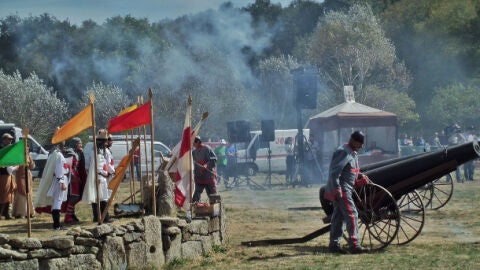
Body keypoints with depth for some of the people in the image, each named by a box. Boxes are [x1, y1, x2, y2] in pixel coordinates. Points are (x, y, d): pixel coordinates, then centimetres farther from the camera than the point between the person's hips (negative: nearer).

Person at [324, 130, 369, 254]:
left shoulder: (353, 153, 16)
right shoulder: (343, 152, -16)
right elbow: (334, 172, -21)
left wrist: (360, 176, 8)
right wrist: (337, 190, -25)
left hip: (345, 190, 10)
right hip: (342, 190, -10)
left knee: (339, 216, 11)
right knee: (352, 215, -11)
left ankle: (334, 244, 15)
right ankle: (354, 245, -12)